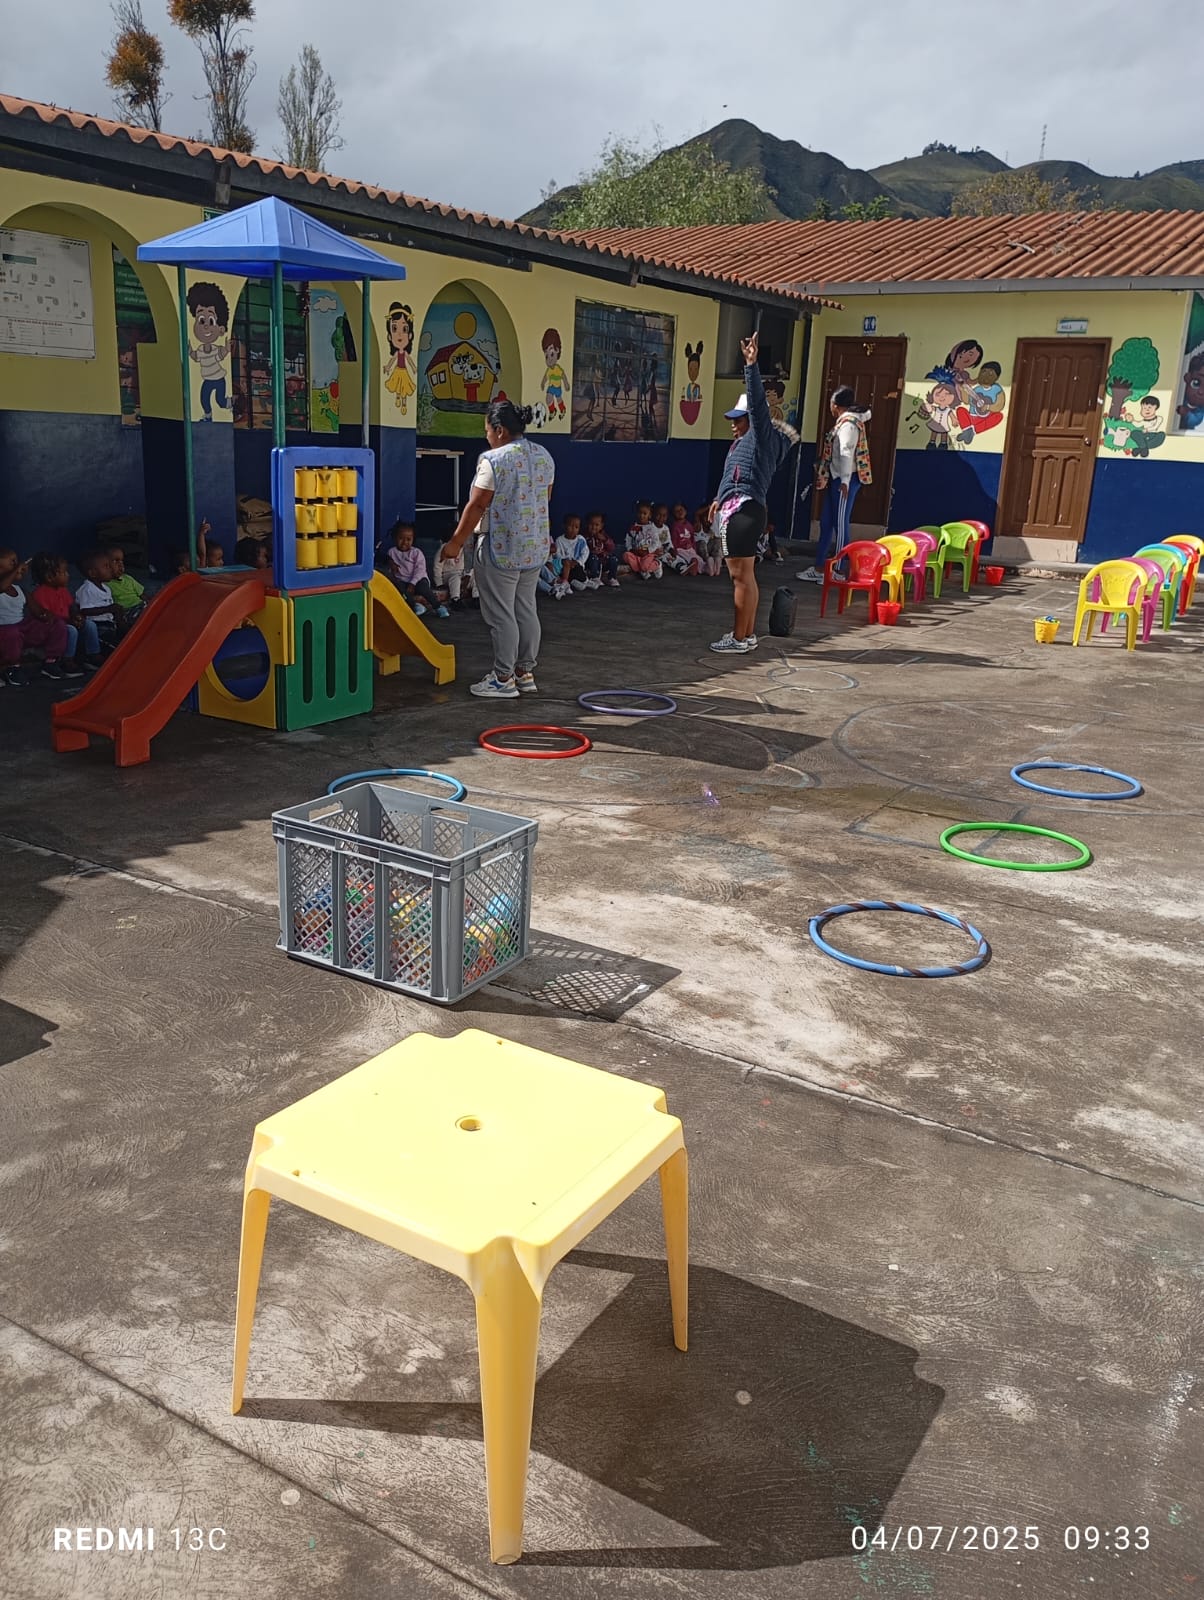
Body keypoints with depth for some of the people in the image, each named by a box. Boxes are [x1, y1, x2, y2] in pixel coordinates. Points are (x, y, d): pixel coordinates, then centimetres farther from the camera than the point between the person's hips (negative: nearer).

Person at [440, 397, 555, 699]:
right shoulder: (544, 456, 7)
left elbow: (477, 505, -16)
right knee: (526, 610, 13)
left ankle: (504, 679, 3)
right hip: (535, 548, 8)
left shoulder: (494, 460, -16)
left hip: (500, 548, -8)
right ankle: (526, 673, 20)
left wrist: (456, 541, -9)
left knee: (500, 614, -1)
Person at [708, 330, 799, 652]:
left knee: (741, 575, -9)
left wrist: (751, 364, -25)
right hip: (735, 511, 10)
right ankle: (747, 633, 20)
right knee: (744, 575, 13)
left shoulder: (761, 436, -6)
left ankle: (739, 638, -7)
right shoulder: (741, 442, 21)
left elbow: (757, 402, -18)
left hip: (745, 511, -10)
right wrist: (719, 499, 39)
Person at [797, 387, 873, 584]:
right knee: (826, 523, 11)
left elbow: (847, 453, -23)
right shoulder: (849, 420, 17)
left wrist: (845, 481, -29)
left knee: (840, 524, -5)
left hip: (844, 479, -10)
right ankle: (819, 569, 15)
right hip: (837, 478, 10)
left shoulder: (848, 423, -13)